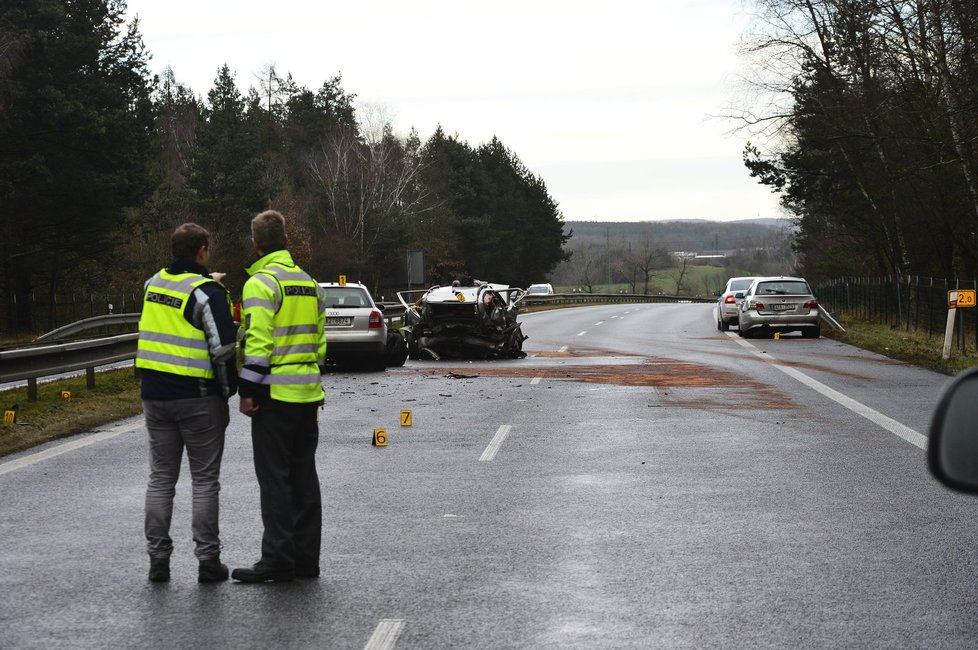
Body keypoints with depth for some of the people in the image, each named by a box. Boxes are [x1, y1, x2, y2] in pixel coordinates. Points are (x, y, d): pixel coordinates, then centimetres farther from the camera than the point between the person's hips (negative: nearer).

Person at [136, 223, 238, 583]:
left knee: (161, 478, 11)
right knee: (205, 480, 3)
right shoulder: (206, 292, -13)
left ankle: (158, 557, 10)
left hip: (154, 393, 5)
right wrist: (229, 390, -4)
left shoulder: (153, 284, 6)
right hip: (198, 397, -5)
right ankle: (208, 559, 4)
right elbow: (223, 348, -15)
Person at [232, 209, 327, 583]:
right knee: (303, 475, 12)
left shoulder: (262, 283, -11)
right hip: (308, 392, 8)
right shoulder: (309, 283, 14)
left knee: (274, 478, -4)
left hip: (276, 394, -8)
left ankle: (278, 561, -3)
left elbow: (258, 341, -18)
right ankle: (306, 558, 15)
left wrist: (249, 390, -15)